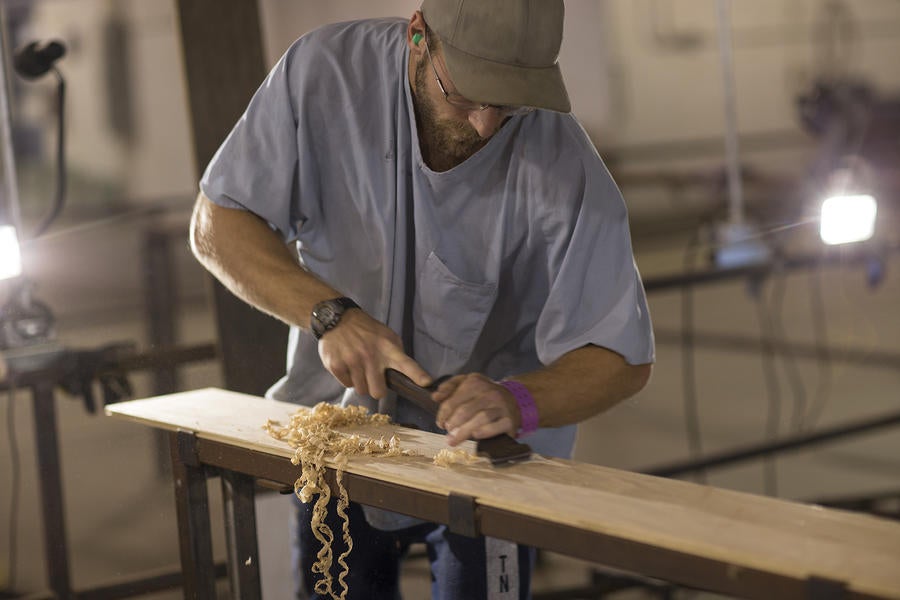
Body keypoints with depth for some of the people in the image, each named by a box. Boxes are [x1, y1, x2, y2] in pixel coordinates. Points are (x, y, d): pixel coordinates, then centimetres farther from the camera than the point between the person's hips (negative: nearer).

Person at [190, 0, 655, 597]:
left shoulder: (564, 168, -27)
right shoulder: (325, 70, -21)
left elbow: (622, 358, -21)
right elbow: (218, 224, -13)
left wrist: (516, 401, -41)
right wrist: (330, 313, -28)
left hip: (483, 454, -2)